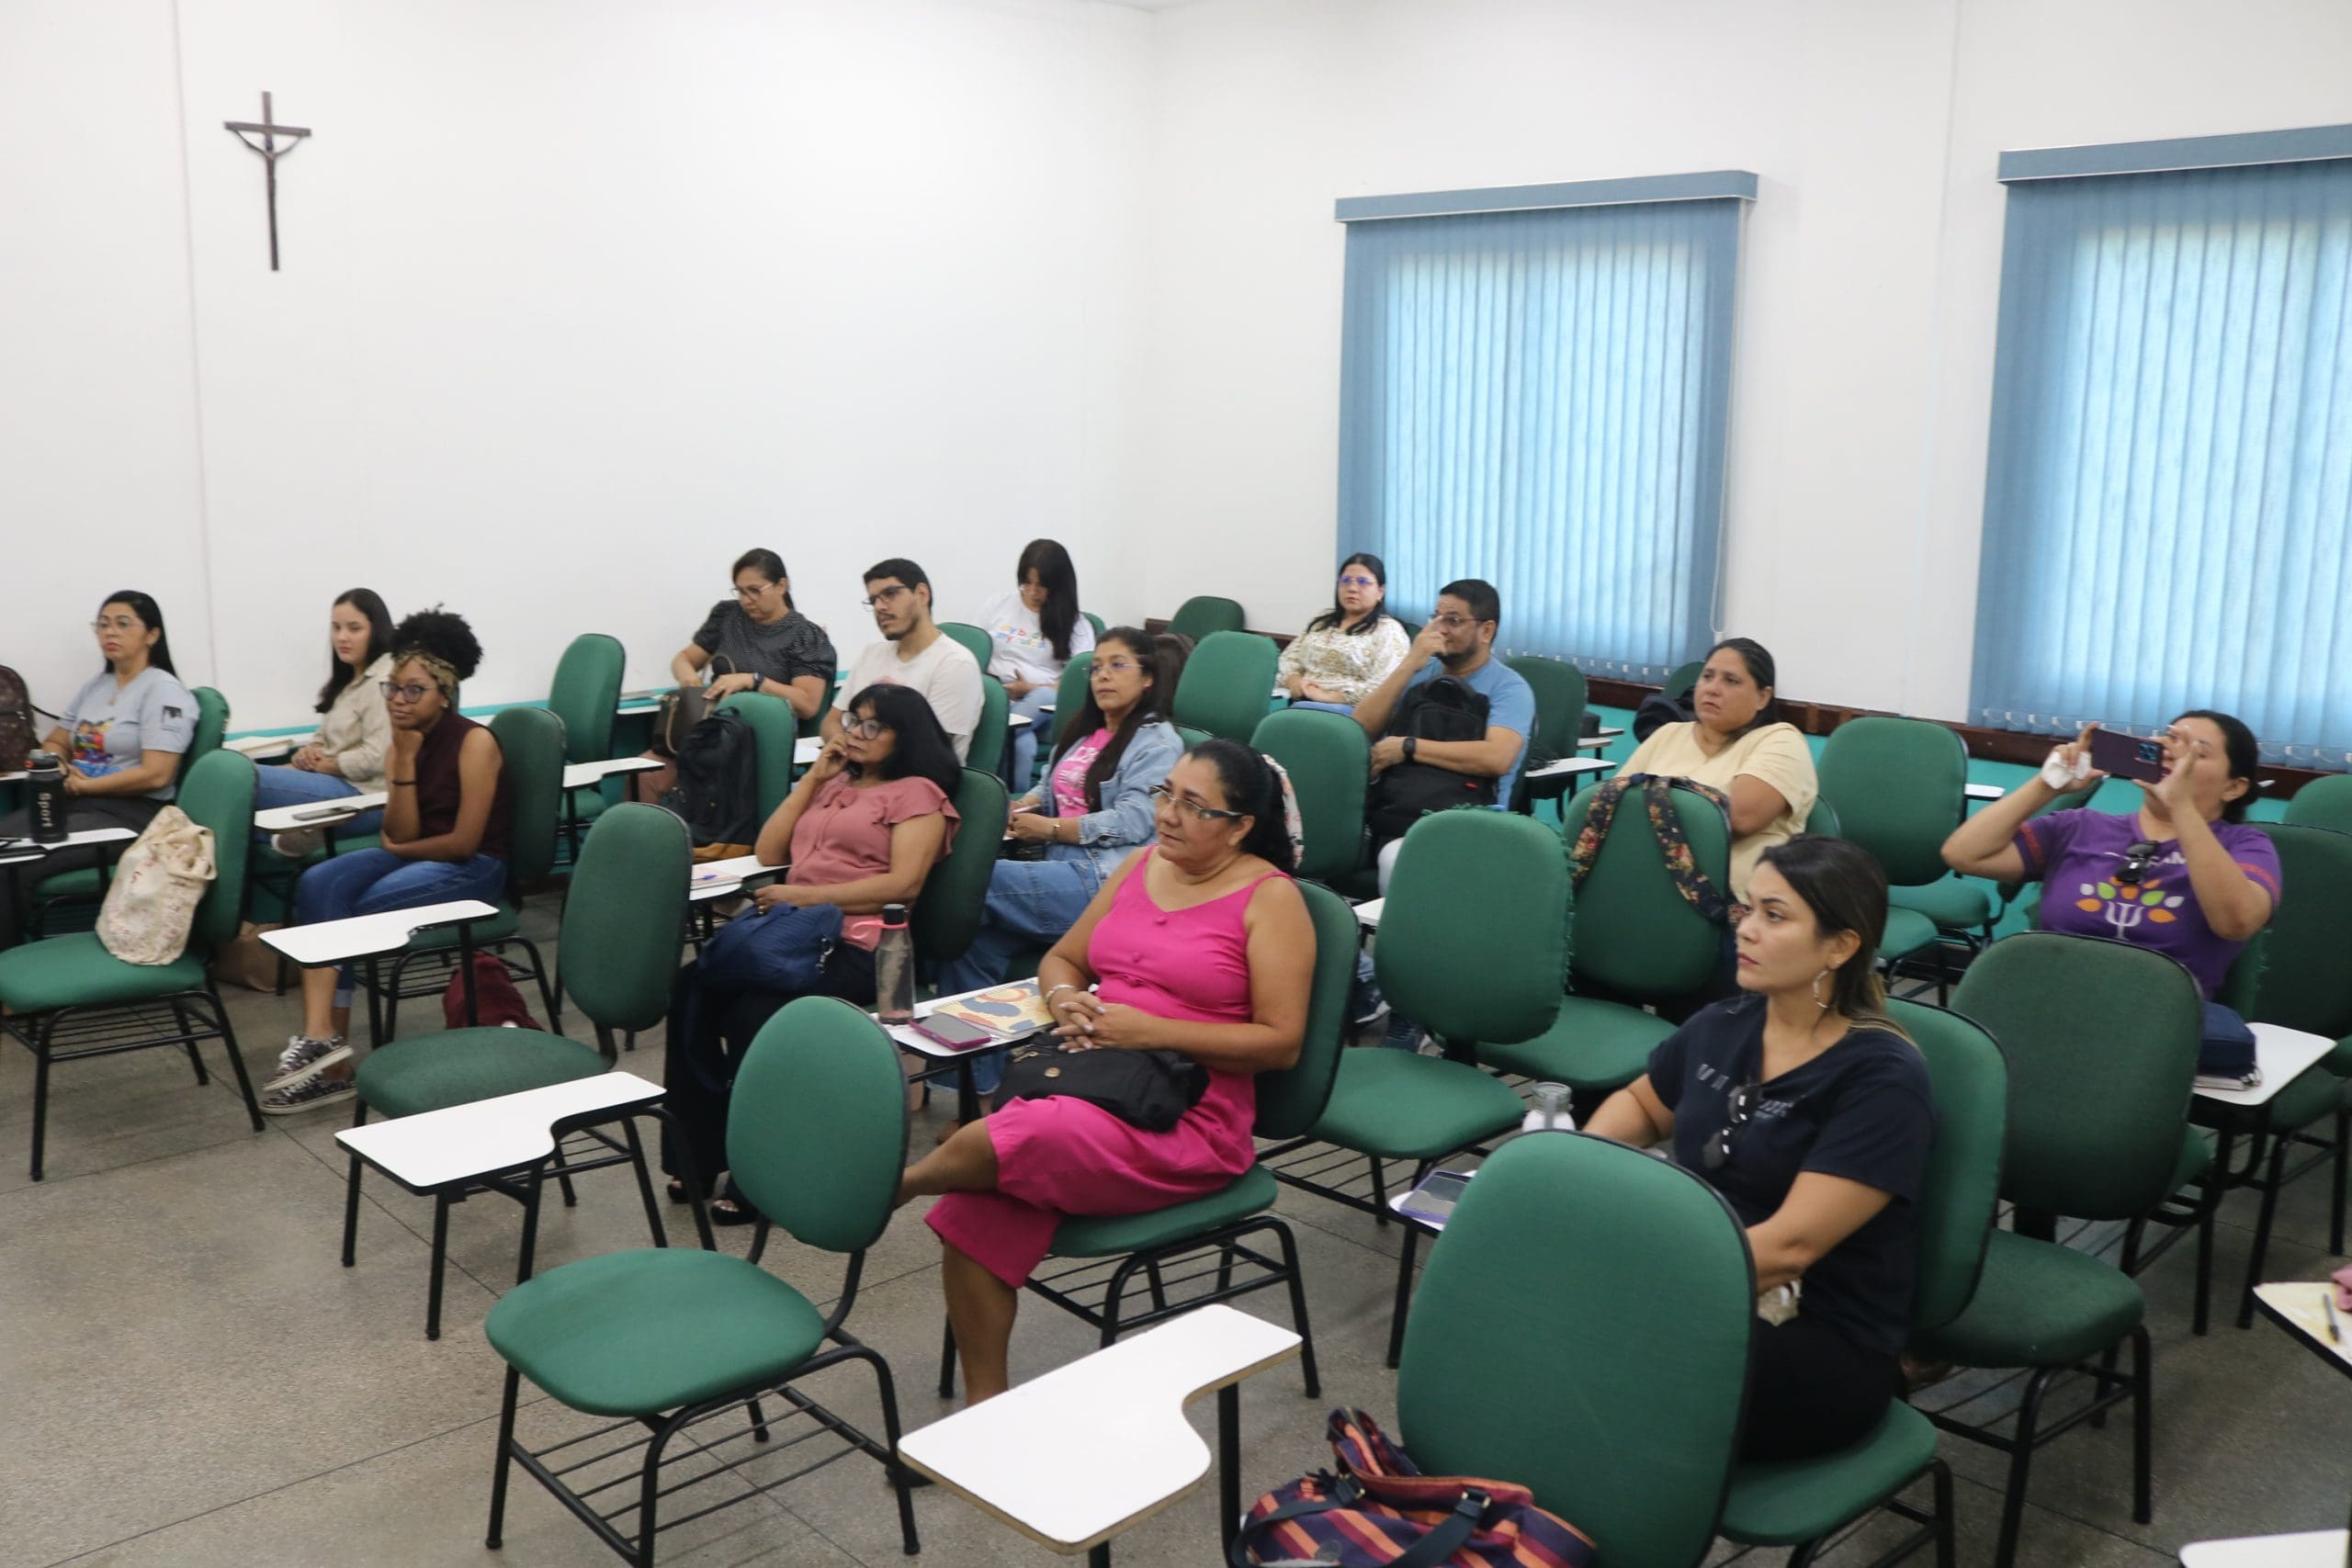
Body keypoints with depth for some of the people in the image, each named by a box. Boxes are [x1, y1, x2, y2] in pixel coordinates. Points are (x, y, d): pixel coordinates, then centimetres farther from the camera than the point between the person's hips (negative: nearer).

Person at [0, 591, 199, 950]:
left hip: (130, 814, -7)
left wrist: (82, 785, -11)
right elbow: (54, 744, 23)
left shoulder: (163, 690, -6)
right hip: (75, 803, 7)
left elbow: (155, 775, -16)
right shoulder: (94, 685, 18)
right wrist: (59, 770, -1)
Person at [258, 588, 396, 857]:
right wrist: (308, 752, 1)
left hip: (365, 796, -10)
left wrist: (322, 766, -8)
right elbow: (327, 736, 24)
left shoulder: (384, 681, -13)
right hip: (335, 780, 10)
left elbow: (375, 759, -20)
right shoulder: (349, 679, 18)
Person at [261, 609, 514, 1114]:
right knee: (317, 885, -20)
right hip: (413, 858, 7)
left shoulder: (475, 742, -13)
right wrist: (405, 759, -12)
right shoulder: (400, 745, 6)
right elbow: (401, 834, -4)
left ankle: (325, 1039, -10)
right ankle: (321, 1035, -30)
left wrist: (397, 850, -5)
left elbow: (464, 841, -17)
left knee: (362, 909, -27)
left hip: (473, 868, -7)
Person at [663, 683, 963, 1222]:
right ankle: (695, 1155, -14)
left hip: (853, 943, -6)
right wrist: (812, 778, 15)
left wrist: (806, 895, -14)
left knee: (754, 1013, -31)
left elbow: (903, 883, -10)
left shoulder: (917, 793, 5)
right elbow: (768, 853, 22)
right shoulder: (834, 783, 28)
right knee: (690, 989, -22)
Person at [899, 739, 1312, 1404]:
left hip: (1189, 1121, -6)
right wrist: (1065, 999, -1)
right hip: (1090, 1079, 6)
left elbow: (1281, 1042, -9)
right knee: (978, 1208, -23)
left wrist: (1151, 1031, -15)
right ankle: (983, 1404, -9)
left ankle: (891, 1185, 0)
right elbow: (1062, 958, 24)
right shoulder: (1141, 865, 16)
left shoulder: (1270, 898, -3)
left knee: (1013, 1140, -31)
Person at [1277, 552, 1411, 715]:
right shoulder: (1322, 622, 24)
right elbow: (1289, 658, 21)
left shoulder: (1389, 630, 2)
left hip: (1349, 711, -6)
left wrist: (1328, 696, -16)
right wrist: (1296, 683, -3)